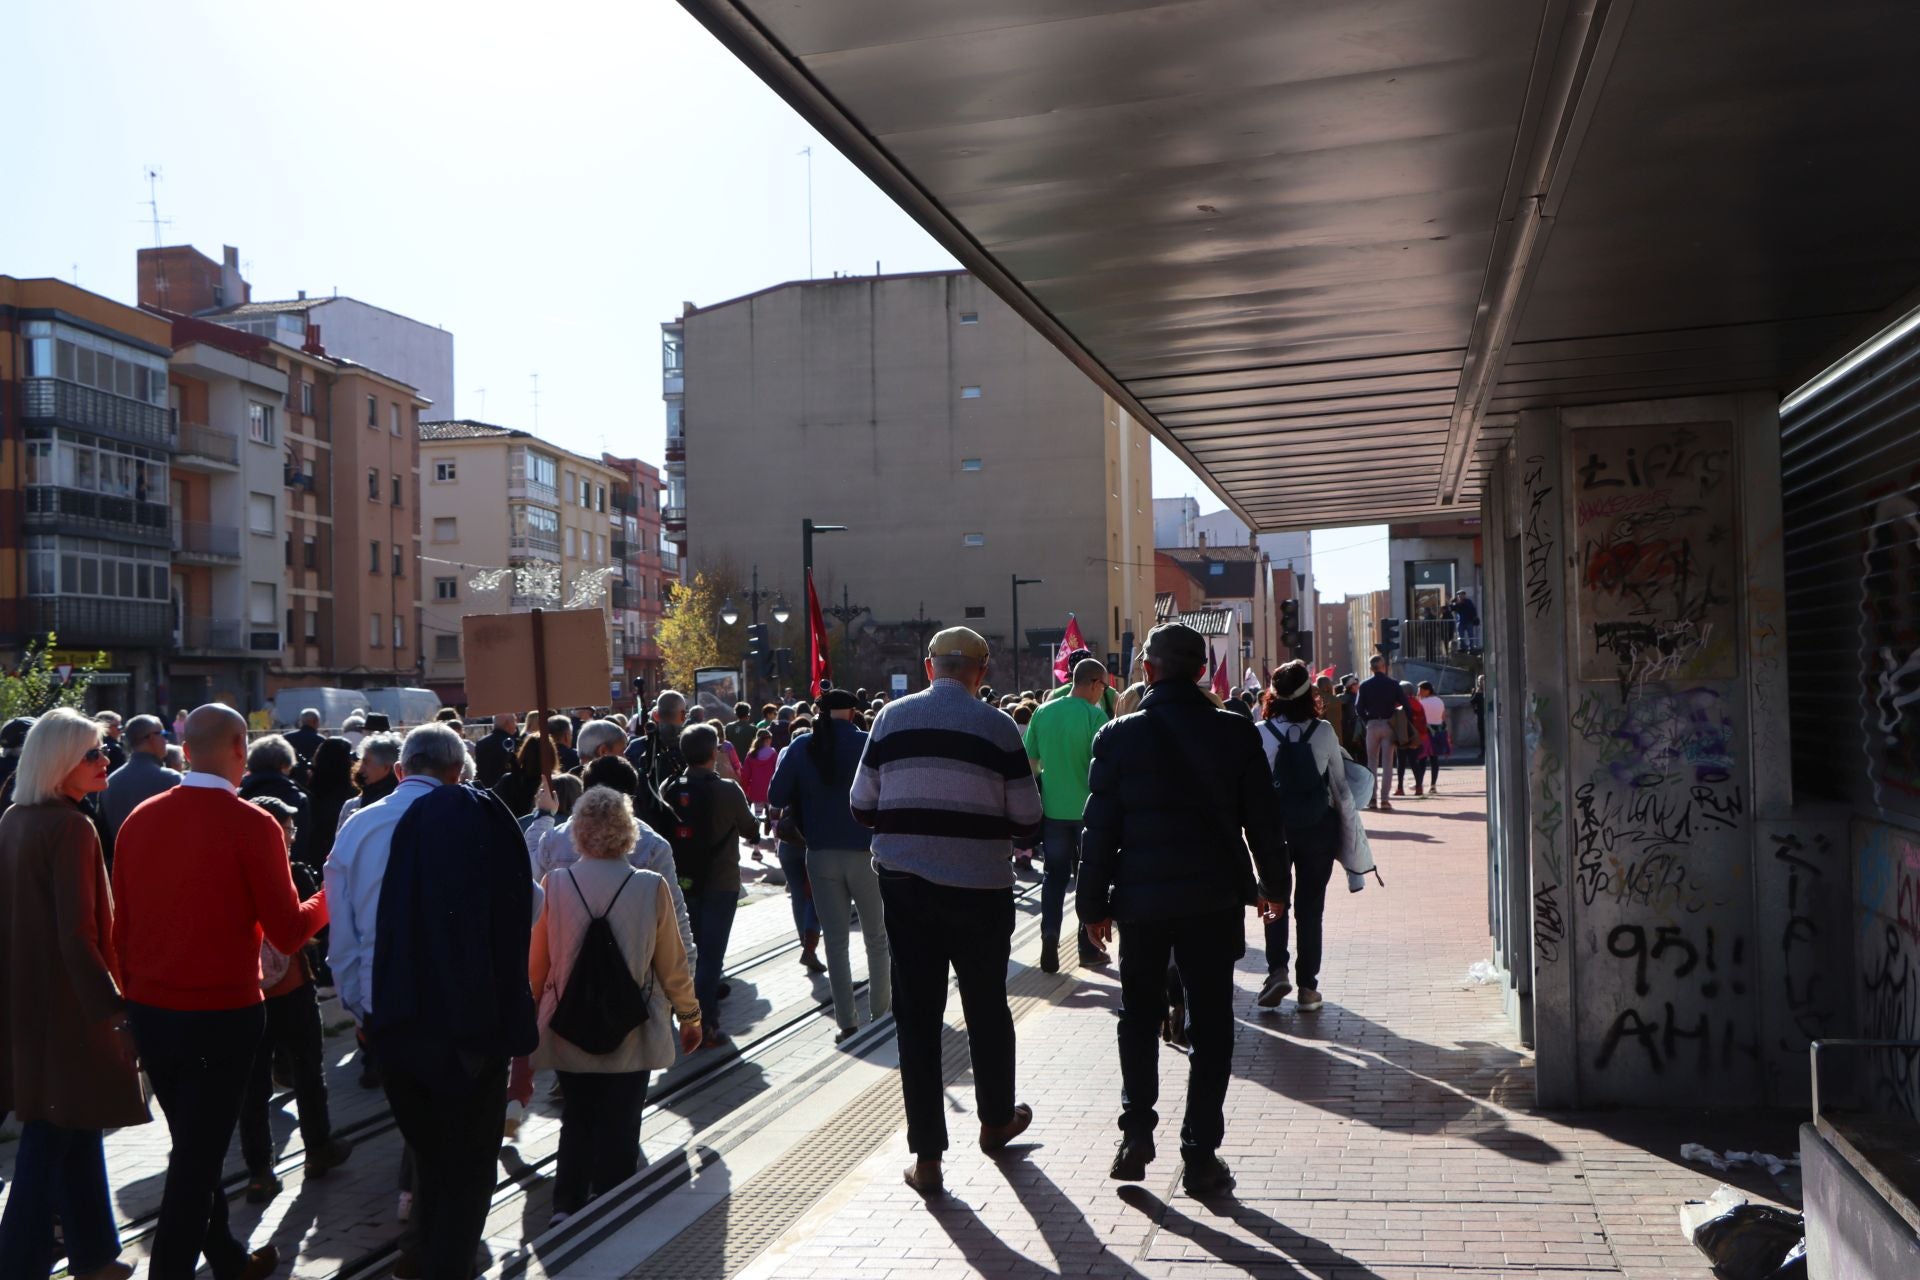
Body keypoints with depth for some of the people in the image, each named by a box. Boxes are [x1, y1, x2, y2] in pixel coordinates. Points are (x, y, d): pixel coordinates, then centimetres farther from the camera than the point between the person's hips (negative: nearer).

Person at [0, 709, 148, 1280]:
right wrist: (115, 1012, -21)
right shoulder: (71, 828, -19)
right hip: (65, 1002, -9)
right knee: (53, 1133, 1)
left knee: (73, 1126, 17)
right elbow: (78, 934, -22)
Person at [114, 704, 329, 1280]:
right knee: (199, 1155, 4)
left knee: (194, 1145, 20)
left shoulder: (139, 819, 0)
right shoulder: (251, 824, -15)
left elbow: (121, 925, 7)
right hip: (223, 1012, -6)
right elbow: (288, 931, -13)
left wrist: (135, 992, 19)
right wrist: (326, 898, 7)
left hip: (149, 1010, 6)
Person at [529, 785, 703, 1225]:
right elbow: (672, 964, -4)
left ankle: (566, 1207, 17)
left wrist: (535, 1012, 18)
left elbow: (535, 966, -1)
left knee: (575, 1122, 20)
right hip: (631, 1033, -1)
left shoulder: (555, 885, -11)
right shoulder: (651, 888, -13)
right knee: (619, 1130, 11)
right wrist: (690, 1016, 12)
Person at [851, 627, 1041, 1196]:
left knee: (916, 1015, 6)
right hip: (981, 887, -1)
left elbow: (861, 805, 4)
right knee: (987, 1006, 18)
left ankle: (927, 1157, 7)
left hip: (905, 887, 1)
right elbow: (1027, 818, -5)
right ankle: (996, 1121, 37)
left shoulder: (893, 718, 0)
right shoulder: (997, 727, -7)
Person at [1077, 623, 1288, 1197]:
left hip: (1142, 897, 0)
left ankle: (1136, 1131, 11)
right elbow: (1263, 818, 2)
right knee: (1210, 1024, 8)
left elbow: (1100, 827, -4)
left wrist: (1093, 902, 4)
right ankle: (1200, 1154, 9)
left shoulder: (1118, 737, -6)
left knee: (1138, 1017, 18)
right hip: (1214, 896, 0)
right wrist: (1274, 885, 16)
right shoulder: (1236, 733, -4)